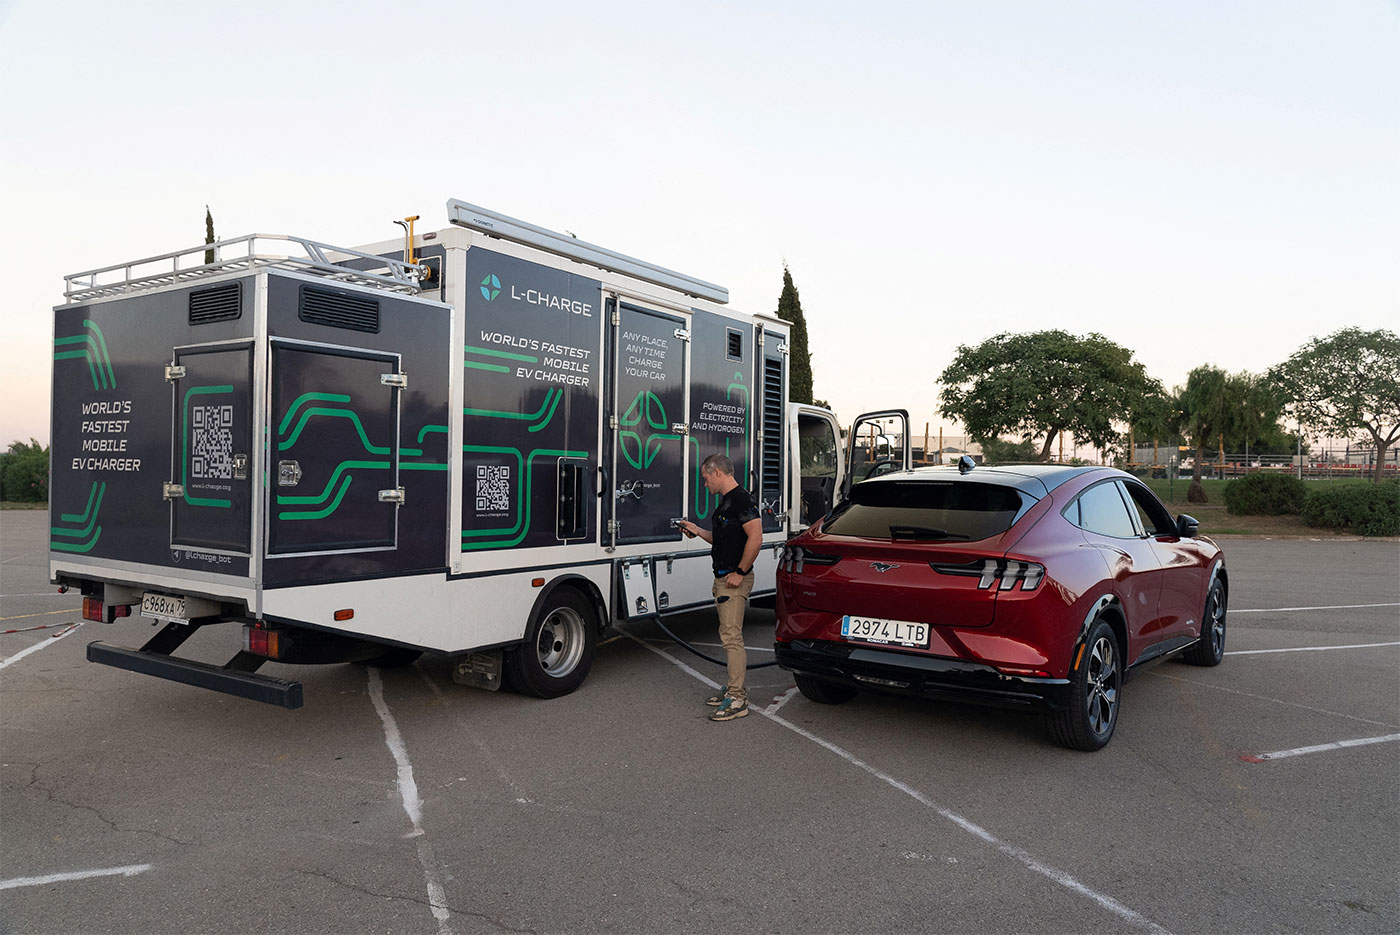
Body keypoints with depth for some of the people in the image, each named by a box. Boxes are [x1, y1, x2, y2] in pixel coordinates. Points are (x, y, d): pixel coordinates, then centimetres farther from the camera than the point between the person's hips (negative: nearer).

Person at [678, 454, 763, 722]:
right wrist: (698, 531, 17)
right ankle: (735, 688, 25)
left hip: (735, 579, -11)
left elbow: (755, 537, -24)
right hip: (722, 578, 11)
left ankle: (737, 699, -6)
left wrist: (740, 572, -21)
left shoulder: (741, 499, -16)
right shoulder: (725, 502, 17)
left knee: (731, 636, -10)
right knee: (729, 635, 15)